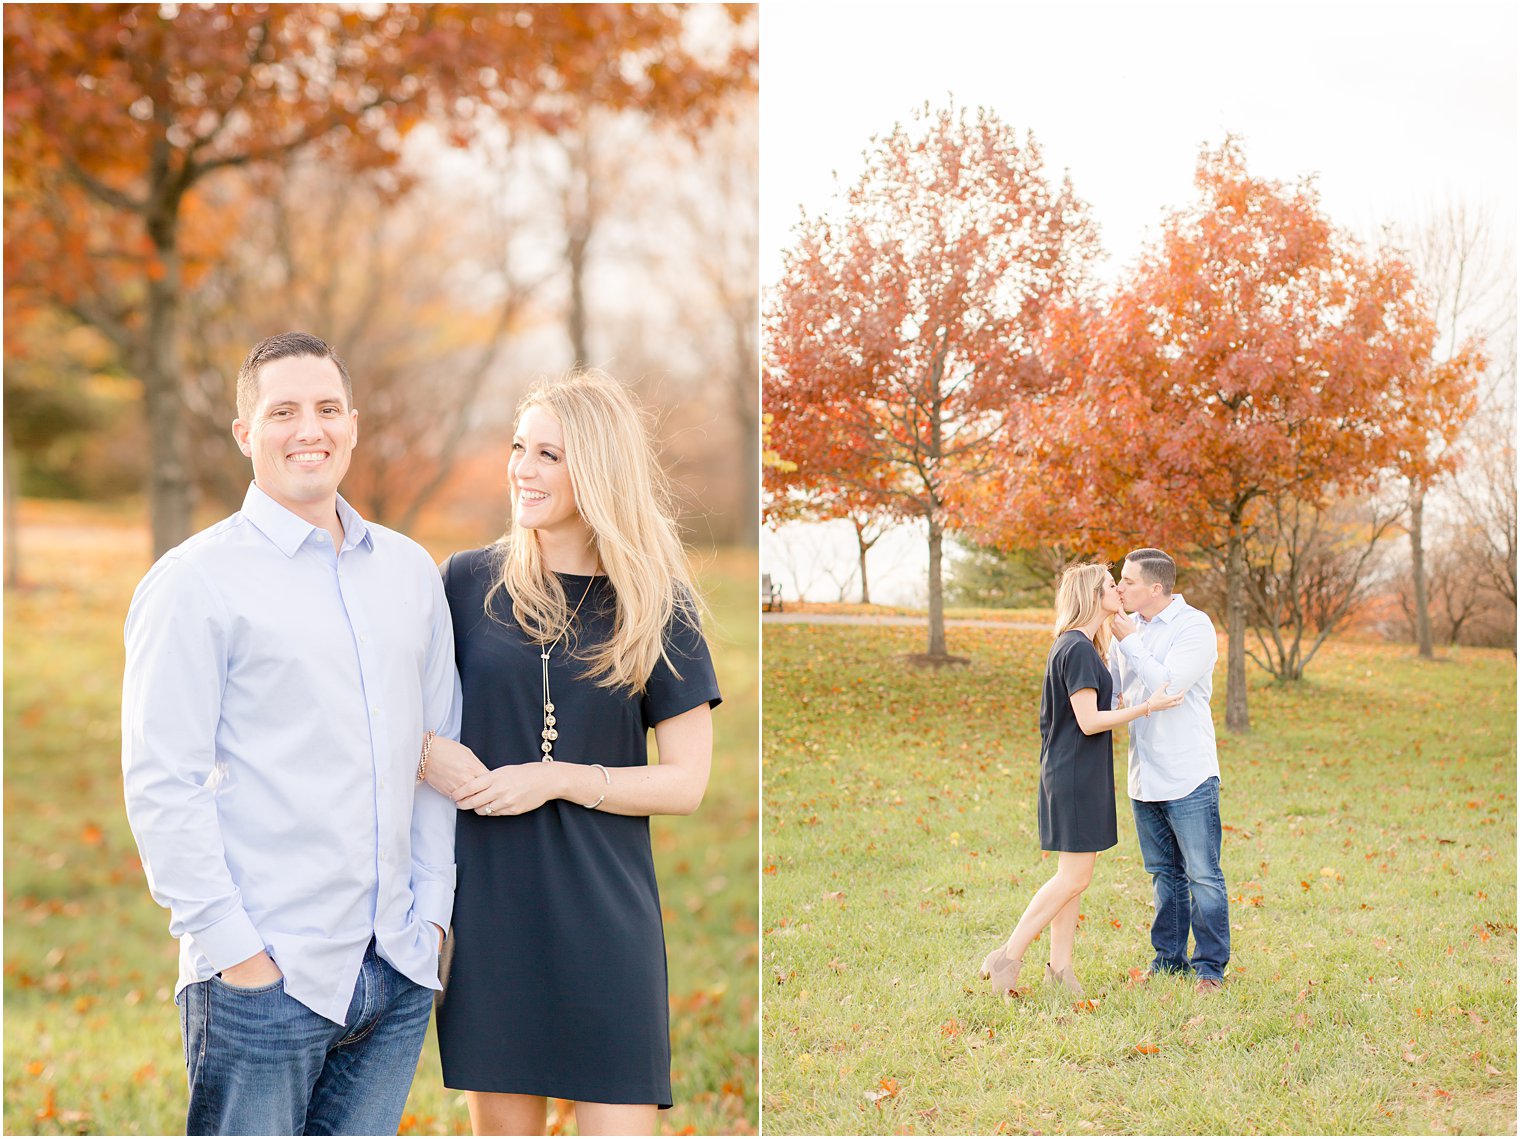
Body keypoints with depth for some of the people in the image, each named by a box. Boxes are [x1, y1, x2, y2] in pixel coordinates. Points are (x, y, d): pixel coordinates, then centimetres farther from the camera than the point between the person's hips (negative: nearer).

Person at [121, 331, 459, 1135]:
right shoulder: (195, 580, -4)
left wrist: (432, 911, 8)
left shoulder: (409, 570, 12)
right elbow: (161, 784, -9)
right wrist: (233, 948, -13)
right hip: (265, 979, -5)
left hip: (398, 976, 5)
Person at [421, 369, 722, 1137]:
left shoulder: (654, 603, 1)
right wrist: (427, 755, -10)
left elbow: (685, 782, 0)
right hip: (487, 900, 1)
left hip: (603, 912, -1)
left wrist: (556, 780, -12)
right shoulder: (468, 582, 4)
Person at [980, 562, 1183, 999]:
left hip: (1077, 776, 10)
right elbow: (1089, 721, -20)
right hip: (1075, 776, -10)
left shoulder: (1077, 647, 14)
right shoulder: (1078, 650, -17)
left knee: (1072, 876, 11)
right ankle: (1007, 958, -3)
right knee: (1074, 876, -7)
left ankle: (1059, 968, 15)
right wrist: (1147, 707, -15)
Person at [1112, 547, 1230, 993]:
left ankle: (1210, 965, 6)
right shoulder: (1131, 627, 10)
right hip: (1144, 776, 7)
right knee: (1165, 872, 15)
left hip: (1188, 776, -7)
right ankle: (1169, 957, 23)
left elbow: (1168, 686, -23)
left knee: (1202, 875, -2)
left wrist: (1127, 641, -17)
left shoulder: (1194, 626, -11)